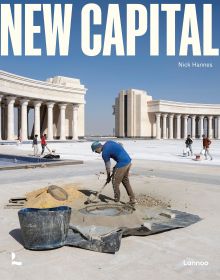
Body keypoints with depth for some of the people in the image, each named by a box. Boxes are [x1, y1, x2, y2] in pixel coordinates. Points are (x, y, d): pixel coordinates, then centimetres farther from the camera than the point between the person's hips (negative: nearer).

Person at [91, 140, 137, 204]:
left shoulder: (104, 153, -9)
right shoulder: (108, 142, 12)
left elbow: (108, 167, -1)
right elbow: (120, 146, 18)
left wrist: (108, 177, 15)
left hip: (122, 164, -9)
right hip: (128, 161, 9)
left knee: (115, 183, 5)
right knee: (126, 181, 20)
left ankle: (117, 201, 15)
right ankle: (133, 199, 22)